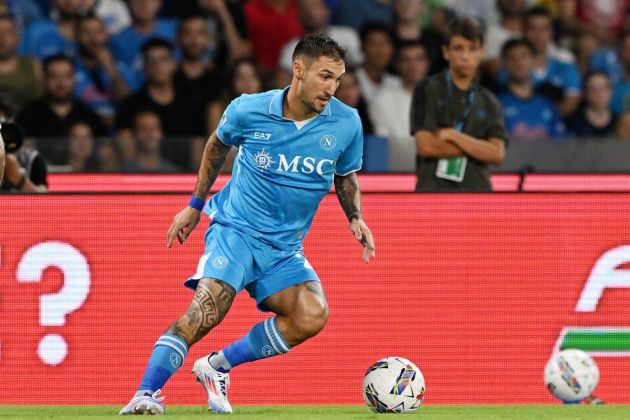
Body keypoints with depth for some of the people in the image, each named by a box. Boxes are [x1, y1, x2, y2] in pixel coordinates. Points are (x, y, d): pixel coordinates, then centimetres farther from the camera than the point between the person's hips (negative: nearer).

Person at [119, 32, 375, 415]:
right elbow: (218, 145, 13)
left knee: (312, 316, -21)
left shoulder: (346, 124, -3)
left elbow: (346, 176, 17)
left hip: (285, 248, 3)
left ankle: (217, 367, -6)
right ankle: (146, 395, -24)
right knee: (204, 312, -25)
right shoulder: (248, 111, -9)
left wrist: (355, 218, -1)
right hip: (236, 229, -3)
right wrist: (195, 205, 19)